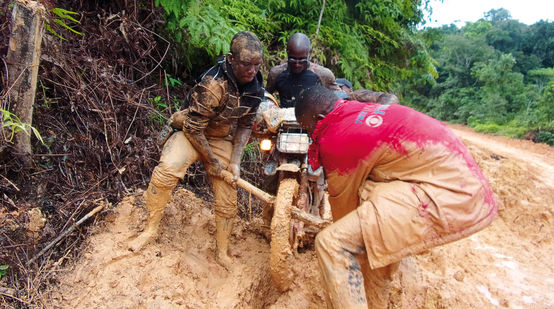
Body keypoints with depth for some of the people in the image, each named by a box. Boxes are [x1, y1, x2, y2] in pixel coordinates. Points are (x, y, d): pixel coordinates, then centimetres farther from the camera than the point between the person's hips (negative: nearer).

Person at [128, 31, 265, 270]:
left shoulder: (256, 87, -10)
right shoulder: (213, 83, -30)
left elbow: (245, 125, 0)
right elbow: (193, 127, -24)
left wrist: (234, 161, -9)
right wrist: (211, 160, -16)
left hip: (223, 139, 5)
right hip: (193, 132, -4)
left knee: (227, 200, 3)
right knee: (167, 169, -33)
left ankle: (222, 250, 24)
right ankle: (151, 228, -14)